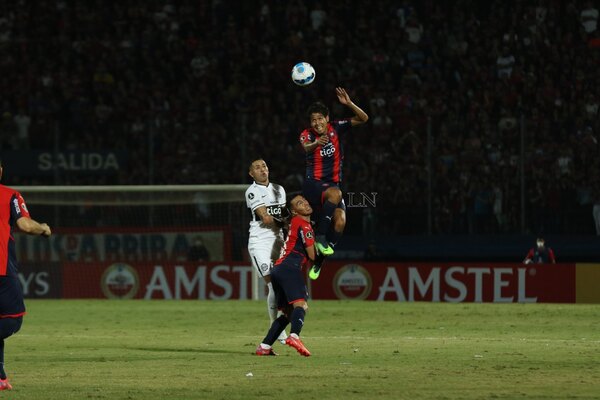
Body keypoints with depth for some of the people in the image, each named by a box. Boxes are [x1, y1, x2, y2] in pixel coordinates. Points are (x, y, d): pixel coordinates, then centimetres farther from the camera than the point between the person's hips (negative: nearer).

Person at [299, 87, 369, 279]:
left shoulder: (335, 128, 4)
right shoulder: (307, 134, -7)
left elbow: (363, 118, -1)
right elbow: (306, 147, -32)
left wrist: (349, 103, -19)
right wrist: (316, 143, -56)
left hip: (333, 183, 4)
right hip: (313, 184, -4)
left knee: (340, 221, -20)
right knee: (335, 193, -38)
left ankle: (318, 261, -5)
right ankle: (320, 236, -27)